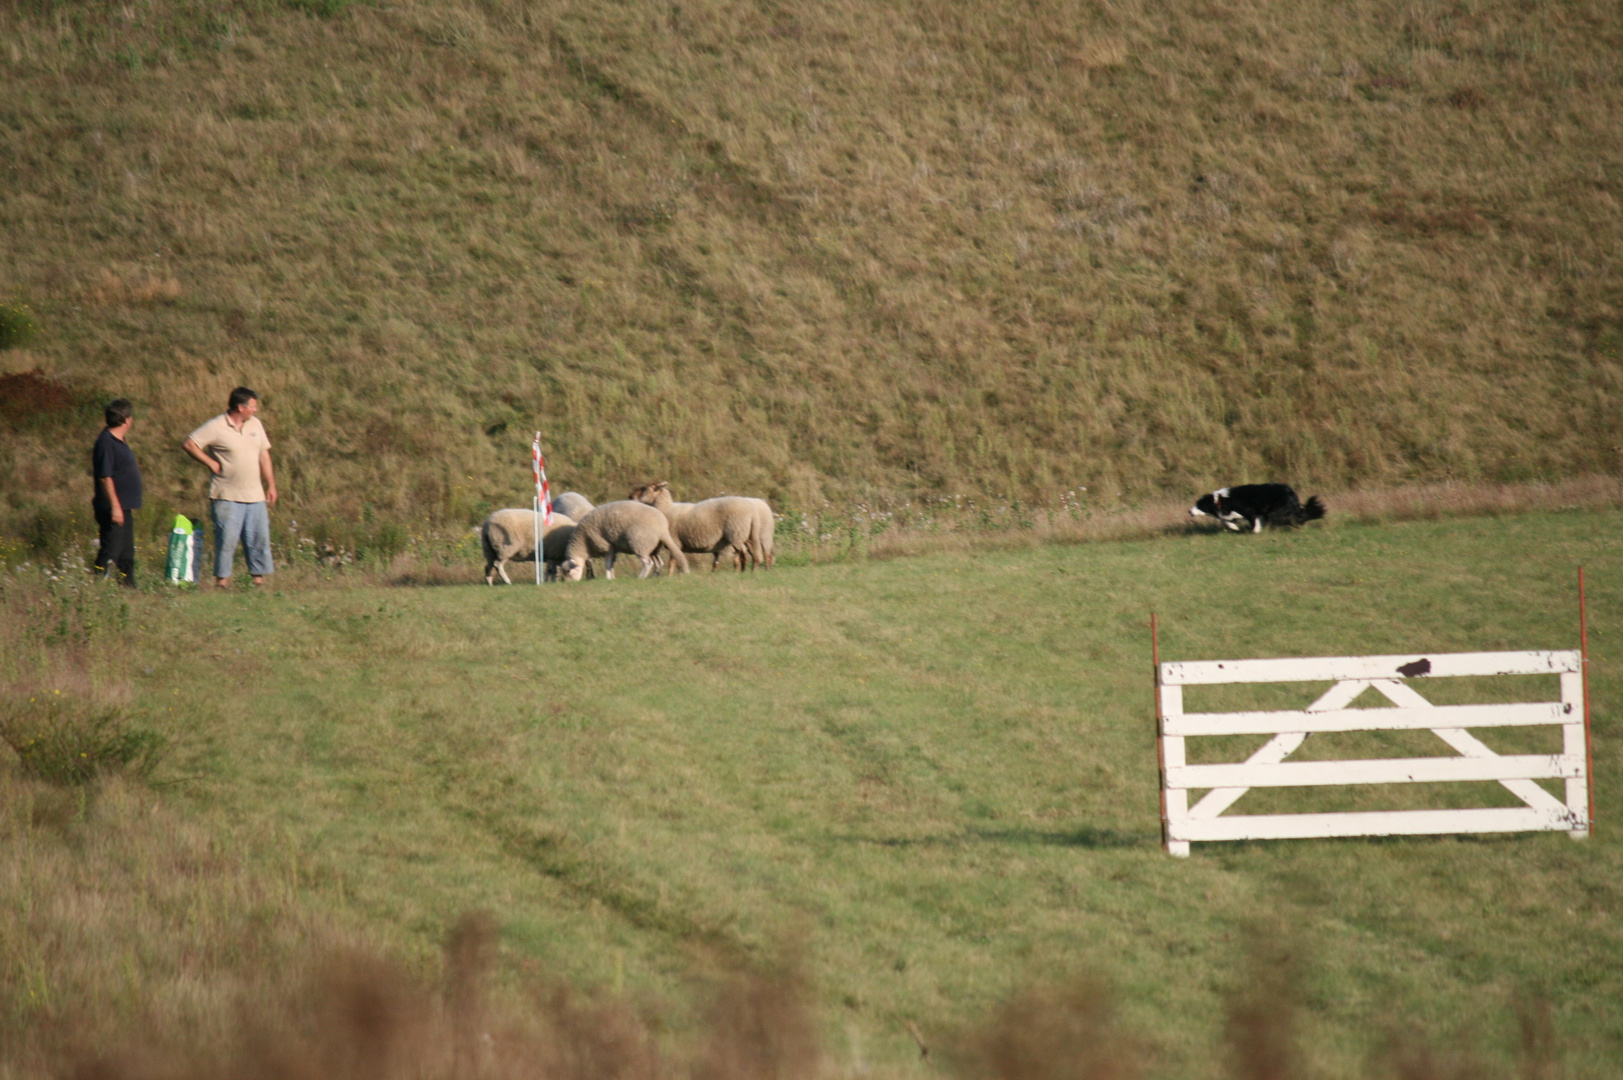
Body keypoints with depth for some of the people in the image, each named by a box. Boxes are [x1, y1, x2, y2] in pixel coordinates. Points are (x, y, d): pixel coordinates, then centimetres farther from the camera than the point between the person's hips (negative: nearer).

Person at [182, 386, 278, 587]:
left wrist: (271, 485, 13)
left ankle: (259, 577, 10)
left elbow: (264, 455, 17)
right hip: (227, 496, -6)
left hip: (255, 495, 6)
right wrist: (211, 463, -9)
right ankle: (222, 579, 2)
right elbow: (188, 444, -10)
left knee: (259, 538, 4)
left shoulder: (255, 424, 11)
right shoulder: (216, 427, -8)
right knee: (226, 539, -5)